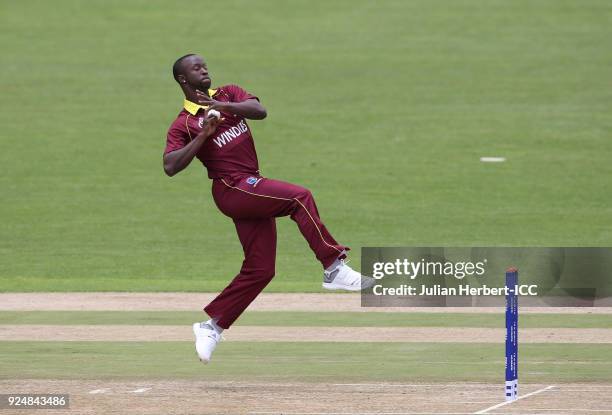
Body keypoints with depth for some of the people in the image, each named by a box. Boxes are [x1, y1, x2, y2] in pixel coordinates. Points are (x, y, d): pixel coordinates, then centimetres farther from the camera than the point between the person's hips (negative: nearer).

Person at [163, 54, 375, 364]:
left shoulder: (228, 94, 15)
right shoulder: (183, 124, 1)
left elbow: (259, 111, -4)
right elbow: (170, 167, -14)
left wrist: (224, 106, -18)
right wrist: (203, 134, -17)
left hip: (252, 192, 7)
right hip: (232, 188, -7)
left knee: (260, 269, 5)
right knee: (299, 197, -26)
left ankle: (212, 325, 14)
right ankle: (335, 268, -30)